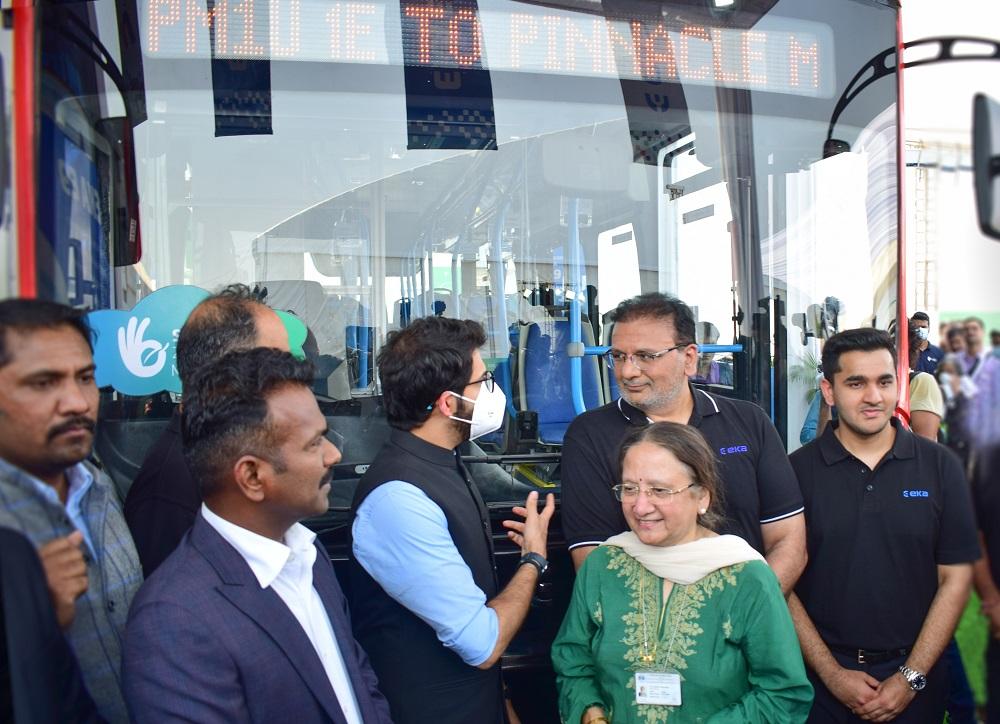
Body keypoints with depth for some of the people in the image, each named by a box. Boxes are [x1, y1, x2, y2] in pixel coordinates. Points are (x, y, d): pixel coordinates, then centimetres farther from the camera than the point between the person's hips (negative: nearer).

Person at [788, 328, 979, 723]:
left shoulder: (940, 466, -2)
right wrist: (831, 674, -9)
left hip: (914, 678, 1)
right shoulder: (797, 470, -6)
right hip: (823, 677, -1)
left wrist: (912, 676, -7)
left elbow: (956, 577, -2)